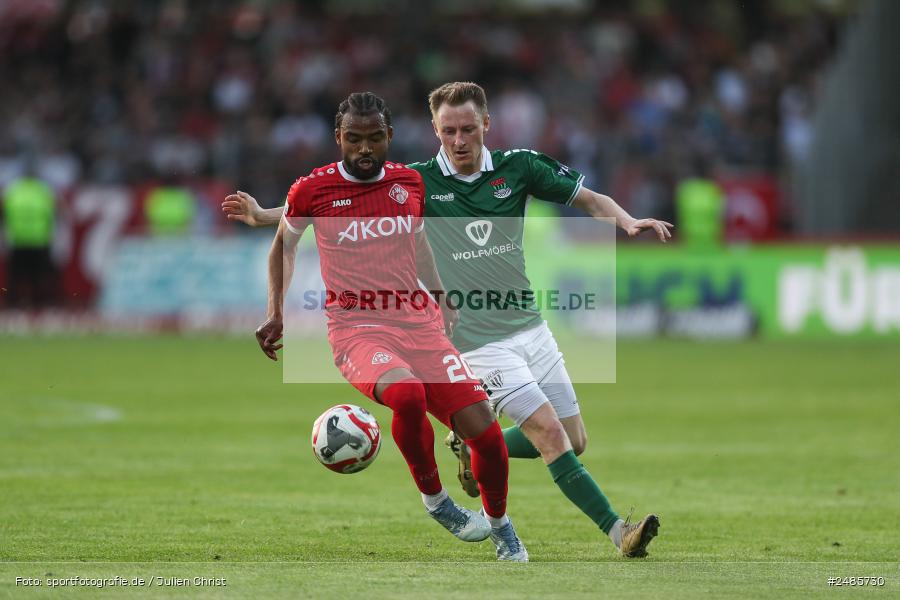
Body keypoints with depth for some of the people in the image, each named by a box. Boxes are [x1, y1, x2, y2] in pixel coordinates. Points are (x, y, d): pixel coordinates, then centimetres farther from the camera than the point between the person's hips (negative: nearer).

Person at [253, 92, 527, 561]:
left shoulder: (410, 182, 9)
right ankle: (434, 500, -13)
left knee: (484, 430, -8)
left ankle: (500, 526, 21)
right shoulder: (312, 190, 0)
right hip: (357, 328, -4)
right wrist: (275, 314, 12)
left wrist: (442, 298, 27)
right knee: (407, 394, -37)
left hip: (419, 324, 4)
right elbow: (284, 244, 18)